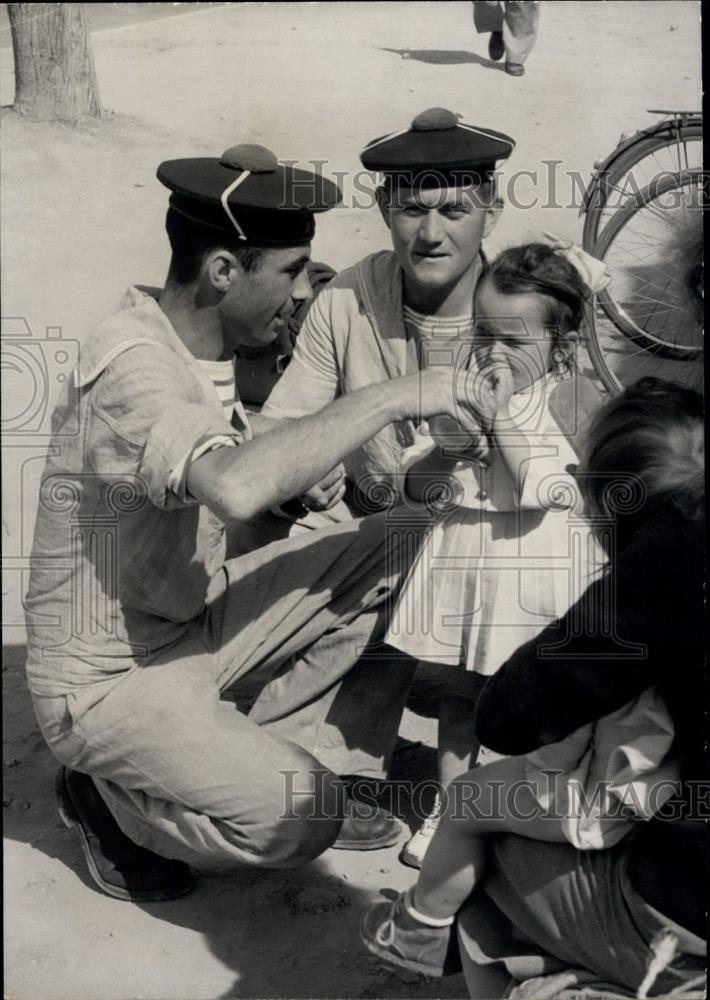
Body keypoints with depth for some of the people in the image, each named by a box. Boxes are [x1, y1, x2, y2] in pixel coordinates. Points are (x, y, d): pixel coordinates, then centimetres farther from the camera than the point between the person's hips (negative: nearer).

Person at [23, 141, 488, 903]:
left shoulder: (198, 338, 1)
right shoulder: (132, 366, -29)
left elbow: (252, 469, 4)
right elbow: (237, 487, -47)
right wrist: (389, 398, -36)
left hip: (191, 623, 8)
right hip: (110, 682, -8)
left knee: (393, 557, -3)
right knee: (302, 816, -23)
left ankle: (276, 768, 9)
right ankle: (114, 799, 5)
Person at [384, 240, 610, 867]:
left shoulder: (575, 398, -9)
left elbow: (545, 490, -21)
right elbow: (417, 484, 4)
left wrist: (504, 415, -20)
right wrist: (448, 441, -15)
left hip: (537, 561, -4)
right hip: (468, 556, 4)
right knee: (461, 688, 14)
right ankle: (448, 807, 28)